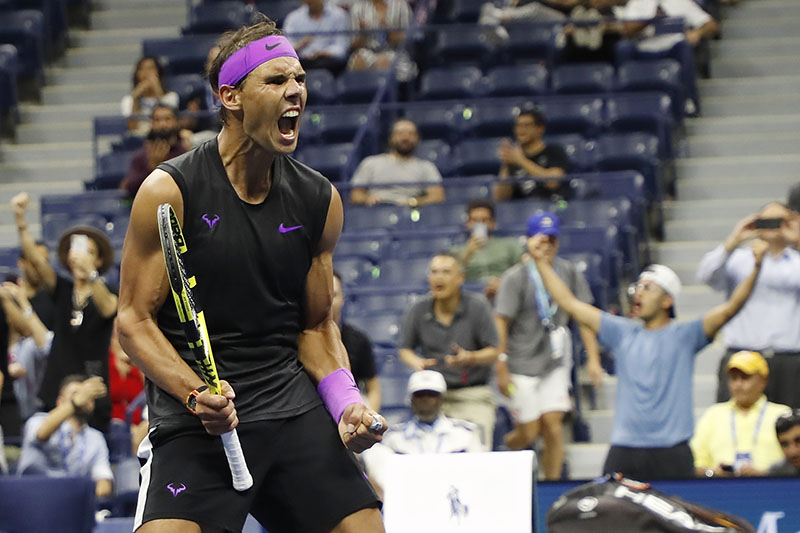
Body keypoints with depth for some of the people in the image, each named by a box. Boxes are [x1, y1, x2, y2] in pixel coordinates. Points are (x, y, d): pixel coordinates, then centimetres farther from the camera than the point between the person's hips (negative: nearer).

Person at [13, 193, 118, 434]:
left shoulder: (106, 293, 1)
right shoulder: (62, 290, 9)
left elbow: (108, 308, -23)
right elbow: (35, 259, -3)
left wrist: (91, 273, -42)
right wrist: (20, 220, -19)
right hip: (56, 390, 3)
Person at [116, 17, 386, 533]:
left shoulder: (320, 200, 6)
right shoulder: (170, 191, -7)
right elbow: (135, 320, -5)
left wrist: (345, 401, -3)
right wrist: (196, 394, -20)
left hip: (293, 406, 4)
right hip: (195, 424, -4)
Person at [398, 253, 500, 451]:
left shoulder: (477, 306, -6)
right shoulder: (419, 310, -1)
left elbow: (493, 351, -5)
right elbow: (405, 348, 10)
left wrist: (470, 358, -25)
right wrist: (417, 363, -12)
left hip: (472, 394, -2)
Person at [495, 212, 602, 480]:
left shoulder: (569, 273, 3)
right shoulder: (516, 277, -10)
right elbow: (500, 323, -9)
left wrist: (593, 359, 2)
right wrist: (501, 369, -11)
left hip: (555, 362, 3)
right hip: (522, 365, -3)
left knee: (553, 425, -6)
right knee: (528, 432, -2)